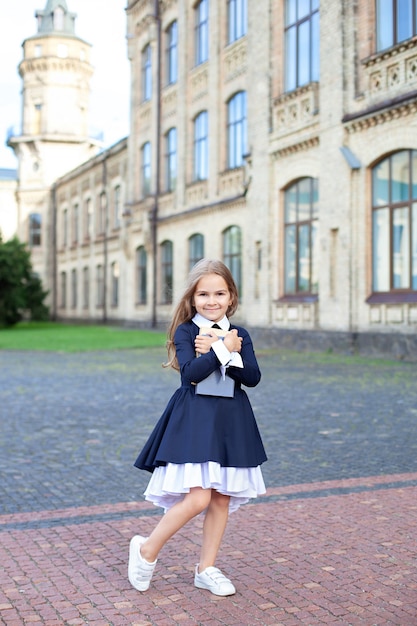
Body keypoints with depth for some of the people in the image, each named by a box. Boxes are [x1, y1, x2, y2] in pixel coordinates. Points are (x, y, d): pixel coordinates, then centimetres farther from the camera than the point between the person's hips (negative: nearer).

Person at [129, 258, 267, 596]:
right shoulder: (185, 331, -3)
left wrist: (213, 351, -14)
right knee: (198, 497, -13)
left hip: (231, 421, 5)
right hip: (194, 420, -5)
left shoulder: (239, 335, 8)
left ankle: (207, 568, 23)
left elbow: (253, 376, -6)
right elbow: (191, 372, -18)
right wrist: (223, 349, -16)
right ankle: (146, 550, 8)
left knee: (222, 498, 8)